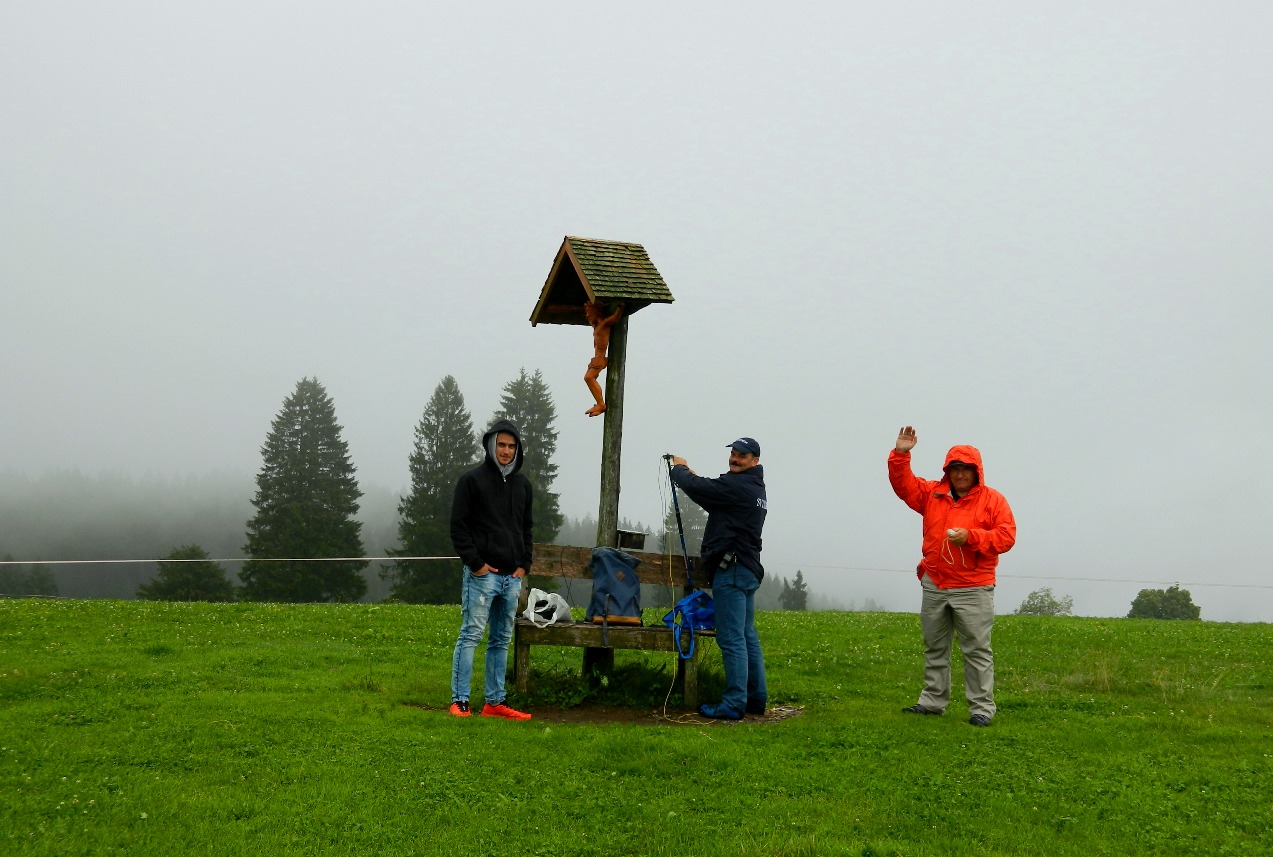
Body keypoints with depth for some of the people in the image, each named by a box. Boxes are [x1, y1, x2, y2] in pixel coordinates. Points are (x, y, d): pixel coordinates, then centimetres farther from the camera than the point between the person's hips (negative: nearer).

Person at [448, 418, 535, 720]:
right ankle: (459, 701, -6)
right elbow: (458, 525, -6)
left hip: (512, 576, 6)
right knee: (470, 635, -8)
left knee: (502, 640, 10)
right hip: (482, 574, -6)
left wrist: (524, 564, 10)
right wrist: (475, 563, -13)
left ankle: (495, 702, 16)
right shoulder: (472, 480, -3)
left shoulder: (522, 484, 15)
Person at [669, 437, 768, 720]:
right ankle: (757, 698, 18)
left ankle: (734, 704, -11)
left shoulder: (736, 485, -12)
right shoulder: (756, 489, 20)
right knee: (747, 636, 14)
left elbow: (696, 487, -13)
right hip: (749, 570, 11)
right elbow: (714, 499, 27)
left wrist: (680, 468, 8)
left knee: (732, 638, -10)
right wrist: (690, 474, 18)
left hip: (732, 569, -11)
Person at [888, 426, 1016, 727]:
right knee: (934, 648, 13)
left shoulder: (993, 500, -1)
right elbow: (903, 484, 9)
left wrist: (970, 537, -19)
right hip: (934, 587, 5)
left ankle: (982, 708, 1)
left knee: (977, 651, -3)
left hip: (973, 589, -4)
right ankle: (933, 700, 24)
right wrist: (901, 454, -6)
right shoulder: (932, 494, 10)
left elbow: (1006, 537, -9)